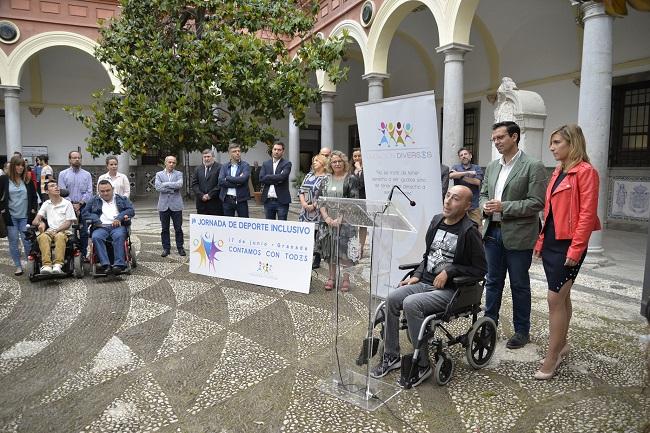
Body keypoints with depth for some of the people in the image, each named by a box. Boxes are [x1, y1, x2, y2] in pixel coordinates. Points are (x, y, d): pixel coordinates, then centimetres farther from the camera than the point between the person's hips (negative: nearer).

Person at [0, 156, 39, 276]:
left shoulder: (28, 179, 5)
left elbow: (34, 196, 13)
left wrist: (33, 210, 6)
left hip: (25, 216, 1)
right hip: (10, 216, -1)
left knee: (27, 241, -1)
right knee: (13, 241, 5)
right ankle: (18, 266, 15)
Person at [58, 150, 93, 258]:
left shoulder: (87, 175, 9)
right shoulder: (63, 174, 7)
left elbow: (89, 192, 2)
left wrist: (79, 204, -9)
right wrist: (72, 205, -8)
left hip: (83, 206, 1)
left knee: (84, 232, 1)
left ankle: (83, 254, 7)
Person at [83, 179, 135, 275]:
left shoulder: (122, 199, 22)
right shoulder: (94, 201, 25)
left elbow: (131, 211, 8)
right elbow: (85, 212, 14)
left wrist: (119, 218, -9)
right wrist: (96, 220, -5)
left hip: (117, 226, -1)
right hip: (101, 227, 1)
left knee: (119, 236, -36)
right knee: (96, 237, -33)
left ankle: (119, 264, -42)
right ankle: (105, 265, -40)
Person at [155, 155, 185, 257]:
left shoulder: (178, 174, 7)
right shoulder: (159, 174, 10)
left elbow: (179, 185, -12)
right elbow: (157, 187, -6)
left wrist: (165, 184, -10)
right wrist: (172, 188, -9)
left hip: (176, 205, -1)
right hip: (163, 205, 1)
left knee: (178, 228, 3)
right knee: (165, 229, 6)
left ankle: (180, 248, 14)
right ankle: (166, 248, 15)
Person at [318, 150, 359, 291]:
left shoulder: (351, 179, -2)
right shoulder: (326, 180, 11)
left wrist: (340, 219, -15)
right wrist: (327, 218, -7)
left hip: (344, 220, -4)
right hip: (328, 220, 4)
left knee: (345, 249, -2)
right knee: (330, 249, 9)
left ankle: (346, 279, 9)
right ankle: (331, 278, 20)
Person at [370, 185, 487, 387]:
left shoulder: (469, 231, -11)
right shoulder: (437, 221, 10)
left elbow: (480, 269, -8)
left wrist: (449, 271, -15)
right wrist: (417, 275, 7)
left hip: (450, 290, -7)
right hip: (425, 282, 7)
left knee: (411, 304, -29)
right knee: (392, 298, -16)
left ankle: (422, 365, -12)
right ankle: (391, 356, -1)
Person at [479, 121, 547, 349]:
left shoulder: (533, 166, -9)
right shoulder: (492, 166, 10)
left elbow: (537, 202, -14)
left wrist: (504, 207, -20)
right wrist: (485, 205, -5)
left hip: (518, 235, -5)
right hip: (492, 232, 6)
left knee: (519, 285, 8)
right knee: (492, 281, 15)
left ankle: (522, 331, 24)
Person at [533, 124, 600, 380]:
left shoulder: (585, 171, -11)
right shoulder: (558, 172, 14)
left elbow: (587, 214, -16)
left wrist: (575, 249, -19)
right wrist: (541, 242, 13)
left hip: (567, 246, -8)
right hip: (551, 243, 8)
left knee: (555, 299, -5)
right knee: (562, 297, 17)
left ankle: (551, 359, 5)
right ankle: (560, 345, 29)